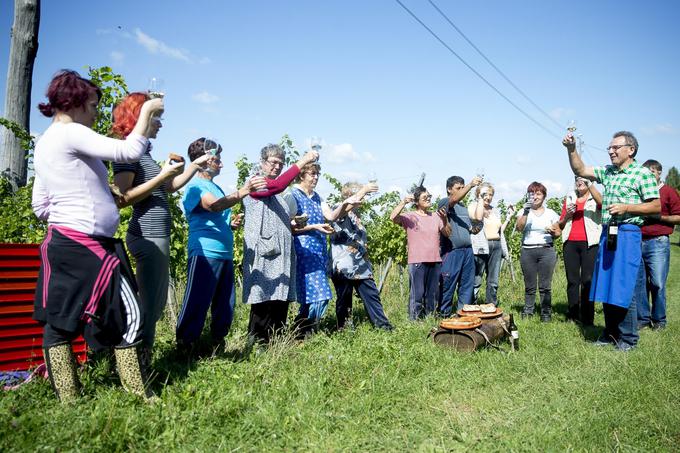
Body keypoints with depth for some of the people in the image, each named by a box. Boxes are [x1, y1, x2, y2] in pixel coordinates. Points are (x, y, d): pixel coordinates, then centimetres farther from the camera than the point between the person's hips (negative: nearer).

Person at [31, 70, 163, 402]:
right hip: (87, 247, -10)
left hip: (61, 244, 10)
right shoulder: (70, 133, -11)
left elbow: (40, 207, 18)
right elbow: (129, 151, -20)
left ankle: (67, 399, 17)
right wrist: (147, 111, -8)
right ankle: (137, 395, 2)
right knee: (128, 314, -4)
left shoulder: (44, 143, 18)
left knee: (59, 321, 9)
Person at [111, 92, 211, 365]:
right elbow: (124, 198, -19)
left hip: (158, 237, 10)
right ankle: (140, 362, 2)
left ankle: (143, 359, 25)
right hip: (148, 237, -10)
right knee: (149, 304, -6)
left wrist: (195, 165, 18)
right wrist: (162, 175, -18)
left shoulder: (143, 152, 18)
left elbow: (170, 187, 25)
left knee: (157, 303, 15)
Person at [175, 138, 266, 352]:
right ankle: (184, 348, 0)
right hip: (205, 254, -9)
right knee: (196, 305, -8)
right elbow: (213, 205, -27)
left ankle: (217, 346, 25)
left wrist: (231, 223, 11)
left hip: (225, 254, 9)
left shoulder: (215, 186, 21)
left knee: (225, 307, 12)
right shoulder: (195, 185, -6)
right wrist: (243, 191, -38)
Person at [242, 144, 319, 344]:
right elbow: (277, 185, -23)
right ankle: (256, 341, -2)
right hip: (264, 254, -8)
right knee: (264, 298, -9)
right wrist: (302, 161, -23)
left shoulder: (279, 194, 24)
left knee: (281, 299, 7)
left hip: (282, 254, 8)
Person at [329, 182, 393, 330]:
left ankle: (382, 323, 10)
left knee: (372, 294, 5)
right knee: (344, 299, 3)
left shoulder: (355, 215, 19)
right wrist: (364, 190, -31)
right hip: (343, 266, -7)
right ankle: (344, 328, 15)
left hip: (360, 265, 8)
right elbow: (346, 207, -33)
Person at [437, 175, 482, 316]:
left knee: (467, 284, 9)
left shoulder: (464, 208, 21)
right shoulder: (444, 203, -1)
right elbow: (454, 199, -24)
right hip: (451, 252, -7)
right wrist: (470, 185, -33)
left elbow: (471, 229, 24)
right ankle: (444, 314, 7)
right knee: (448, 286, -2)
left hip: (467, 250, 7)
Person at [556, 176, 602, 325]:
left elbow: (601, 202, -18)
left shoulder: (595, 198, 9)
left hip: (589, 243, -3)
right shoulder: (569, 199, 19)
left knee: (588, 280, -9)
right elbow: (561, 225, 20)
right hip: (570, 243, 4)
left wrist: (589, 184, -28)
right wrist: (567, 215, 1)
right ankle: (572, 316, 4)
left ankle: (587, 318, -7)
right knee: (572, 280, 2)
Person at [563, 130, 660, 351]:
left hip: (627, 235, -7)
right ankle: (611, 333, 23)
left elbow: (656, 206, -8)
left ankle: (628, 338, 10)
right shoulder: (607, 172, 15)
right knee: (606, 286, 11)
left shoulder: (642, 174, -5)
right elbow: (580, 170, 17)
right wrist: (571, 149, 3)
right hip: (607, 234, 7)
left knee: (625, 288, -3)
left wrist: (626, 208, -16)